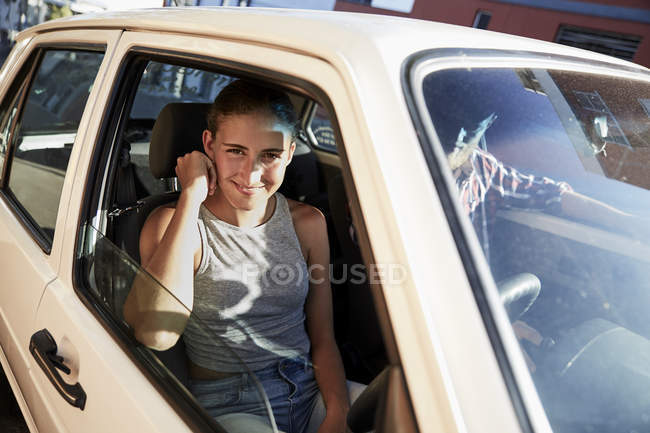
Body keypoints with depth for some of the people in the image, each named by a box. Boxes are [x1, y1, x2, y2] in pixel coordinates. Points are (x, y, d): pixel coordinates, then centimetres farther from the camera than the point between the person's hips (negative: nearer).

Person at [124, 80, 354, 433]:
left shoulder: (308, 223, 4)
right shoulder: (172, 225, -5)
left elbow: (322, 340, 7)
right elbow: (156, 335, -25)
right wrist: (192, 194, -21)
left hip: (313, 392, 4)